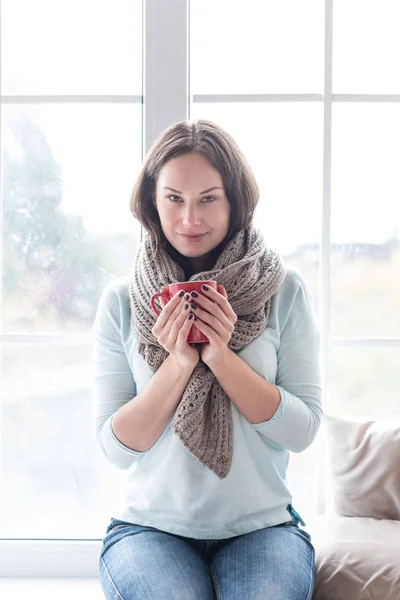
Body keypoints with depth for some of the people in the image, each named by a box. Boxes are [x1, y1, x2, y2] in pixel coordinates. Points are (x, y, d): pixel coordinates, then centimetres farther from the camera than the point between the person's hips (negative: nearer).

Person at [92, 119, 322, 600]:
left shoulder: (285, 290, -2)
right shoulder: (120, 300, -2)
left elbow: (303, 432, -6)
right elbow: (114, 447, -4)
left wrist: (222, 356, -18)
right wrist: (180, 363, -18)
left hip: (261, 524, 0)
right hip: (149, 525, 0)